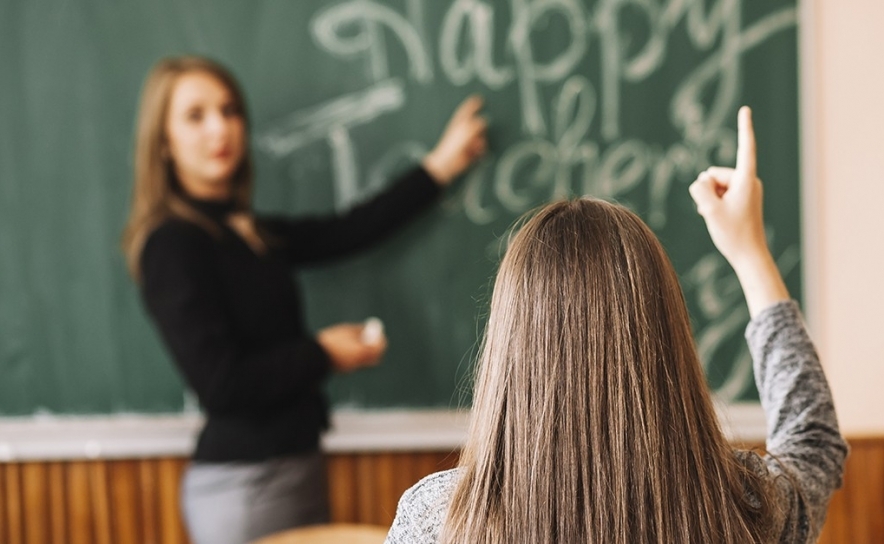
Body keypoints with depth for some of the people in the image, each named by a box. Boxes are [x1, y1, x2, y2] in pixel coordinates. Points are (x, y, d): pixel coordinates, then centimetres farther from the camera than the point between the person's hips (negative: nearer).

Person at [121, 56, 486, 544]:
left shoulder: (249, 233, 8)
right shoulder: (173, 244, -15)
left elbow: (343, 234, 14)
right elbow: (219, 384, -21)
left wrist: (439, 166, 20)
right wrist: (323, 353, -9)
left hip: (294, 465, 8)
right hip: (242, 483, -8)